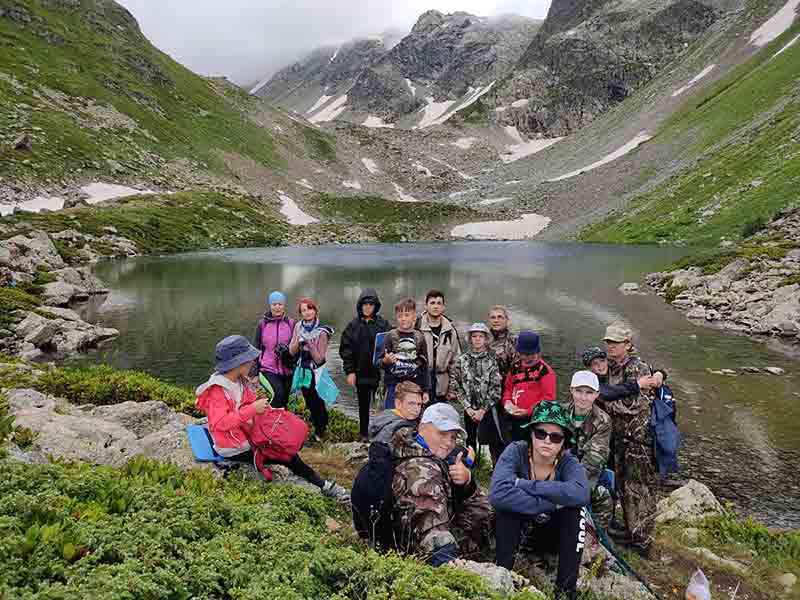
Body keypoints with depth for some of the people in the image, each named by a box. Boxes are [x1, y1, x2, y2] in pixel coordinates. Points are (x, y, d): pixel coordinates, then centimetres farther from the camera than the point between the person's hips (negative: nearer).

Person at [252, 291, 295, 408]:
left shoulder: (291, 323, 0)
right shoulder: (262, 324, -1)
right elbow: (256, 349, 4)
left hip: (287, 369, 2)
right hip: (268, 369, -2)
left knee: (284, 401, 11)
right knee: (279, 394, -23)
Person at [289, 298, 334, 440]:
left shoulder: (321, 332, -17)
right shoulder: (298, 326, -2)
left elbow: (319, 358, -17)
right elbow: (292, 351, -4)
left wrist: (309, 343, -28)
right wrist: (299, 340, -22)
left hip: (316, 372, -5)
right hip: (303, 370, 5)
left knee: (317, 403, 4)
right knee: (309, 403, 18)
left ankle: (320, 432, 24)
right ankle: (316, 427, 37)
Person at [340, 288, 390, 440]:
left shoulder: (383, 324, 1)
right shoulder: (353, 325, 4)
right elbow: (346, 349, 2)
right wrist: (350, 371, -5)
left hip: (379, 372, -1)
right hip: (361, 373, 1)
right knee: (363, 405, 13)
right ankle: (364, 434, 24)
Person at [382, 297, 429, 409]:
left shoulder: (419, 338, 4)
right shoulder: (391, 336, -2)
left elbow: (424, 365, 9)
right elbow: (381, 364, -2)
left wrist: (425, 390, 8)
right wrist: (385, 361, -26)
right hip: (393, 385, -2)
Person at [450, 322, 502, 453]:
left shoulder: (492, 360, -1)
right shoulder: (462, 360, 3)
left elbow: (496, 388, -6)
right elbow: (455, 386, 1)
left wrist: (483, 409, -10)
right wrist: (468, 408, -6)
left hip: (489, 410, -2)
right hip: (469, 410, 2)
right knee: (470, 442, 8)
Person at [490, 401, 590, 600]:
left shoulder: (568, 462, -18)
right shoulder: (516, 452, -23)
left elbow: (581, 494, -43)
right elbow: (498, 494, -42)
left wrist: (525, 484, -42)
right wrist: (551, 503, -38)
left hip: (551, 534, 2)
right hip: (513, 530, -1)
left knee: (575, 509, -27)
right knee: (507, 505, -32)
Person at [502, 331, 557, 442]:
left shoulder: (545, 370, -11)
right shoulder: (516, 366, 9)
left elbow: (549, 397, -14)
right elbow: (508, 386, 21)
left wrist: (528, 411, -18)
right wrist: (507, 401, 1)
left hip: (533, 419, -6)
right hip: (515, 418, 6)